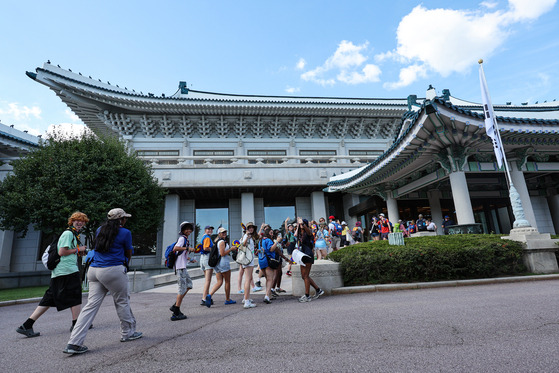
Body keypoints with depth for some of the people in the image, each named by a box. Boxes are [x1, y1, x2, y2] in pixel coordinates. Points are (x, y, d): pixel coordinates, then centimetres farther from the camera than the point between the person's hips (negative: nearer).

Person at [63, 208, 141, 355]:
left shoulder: (100, 230, 13)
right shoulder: (125, 233, -6)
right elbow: (129, 253, 4)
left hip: (94, 270, 6)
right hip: (113, 271, -6)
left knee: (91, 305, 6)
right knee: (122, 302, 10)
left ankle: (74, 343, 1)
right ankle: (127, 333, 25)